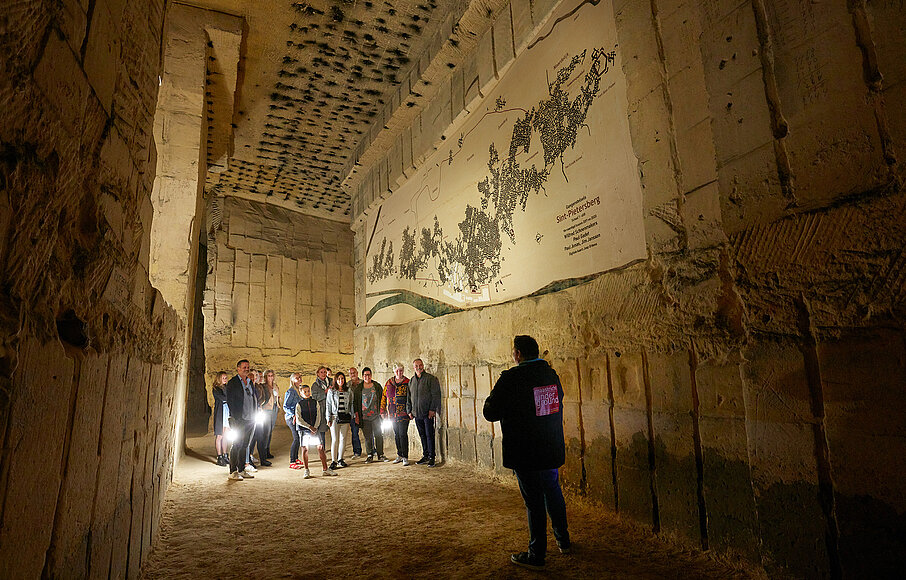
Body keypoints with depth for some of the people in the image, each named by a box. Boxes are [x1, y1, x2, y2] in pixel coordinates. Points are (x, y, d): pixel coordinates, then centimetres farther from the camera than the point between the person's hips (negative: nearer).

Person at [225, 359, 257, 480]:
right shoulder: (232, 383, -5)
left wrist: (254, 415, 10)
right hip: (239, 420, -6)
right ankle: (233, 472, 5)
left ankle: (241, 470, 19)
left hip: (250, 420, 6)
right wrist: (236, 418, -15)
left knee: (245, 445, 11)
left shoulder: (250, 382, 15)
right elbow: (230, 401, -10)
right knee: (237, 445, -3)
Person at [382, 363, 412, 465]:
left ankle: (405, 457, 1)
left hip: (403, 414, -5)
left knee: (403, 434, -7)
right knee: (396, 435, 13)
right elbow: (384, 397, 13)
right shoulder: (389, 382, 8)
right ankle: (399, 455, 25)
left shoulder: (407, 383, -4)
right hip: (392, 414, 5)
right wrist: (383, 411, 9)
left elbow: (411, 398, -5)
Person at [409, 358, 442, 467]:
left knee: (429, 435, -2)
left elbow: (436, 395, -10)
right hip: (417, 413, 5)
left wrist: (432, 409, -15)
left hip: (428, 413, -5)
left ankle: (431, 457, 5)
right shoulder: (411, 381, 12)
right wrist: (410, 410, 13)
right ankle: (425, 456, 21)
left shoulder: (431, 378, -6)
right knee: (422, 435, 12)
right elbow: (409, 397, 19)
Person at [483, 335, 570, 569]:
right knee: (553, 493, 23)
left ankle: (536, 556, 17)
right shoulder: (552, 374, 2)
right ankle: (563, 541, 39)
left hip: (525, 454, -6)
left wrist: (493, 395, 3)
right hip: (552, 451, 7)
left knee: (534, 502, 4)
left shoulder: (510, 378, -20)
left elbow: (490, 413, -17)